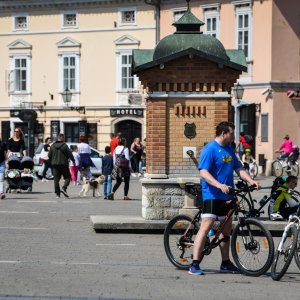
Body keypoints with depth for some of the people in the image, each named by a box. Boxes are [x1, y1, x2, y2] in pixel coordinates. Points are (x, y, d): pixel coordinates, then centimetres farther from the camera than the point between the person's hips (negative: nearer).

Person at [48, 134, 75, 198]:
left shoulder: (52, 146, 5)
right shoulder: (64, 145, -9)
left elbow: (49, 155, 9)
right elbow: (70, 154, -7)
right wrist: (73, 161, 6)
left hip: (55, 164, 4)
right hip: (63, 164, -4)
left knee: (56, 179, 7)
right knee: (67, 177, 5)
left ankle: (57, 193, 3)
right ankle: (64, 188, -17)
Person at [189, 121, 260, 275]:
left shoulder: (229, 149, 15)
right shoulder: (209, 149, -11)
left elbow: (239, 168, 16)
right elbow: (204, 172, -20)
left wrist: (251, 181, -1)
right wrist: (219, 185, -33)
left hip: (226, 196, 9)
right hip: (212, 195, -9)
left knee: (227, 229, 14)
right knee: (206, 225, -17)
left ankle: (225, 263, 25)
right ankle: (194, 265, -18)